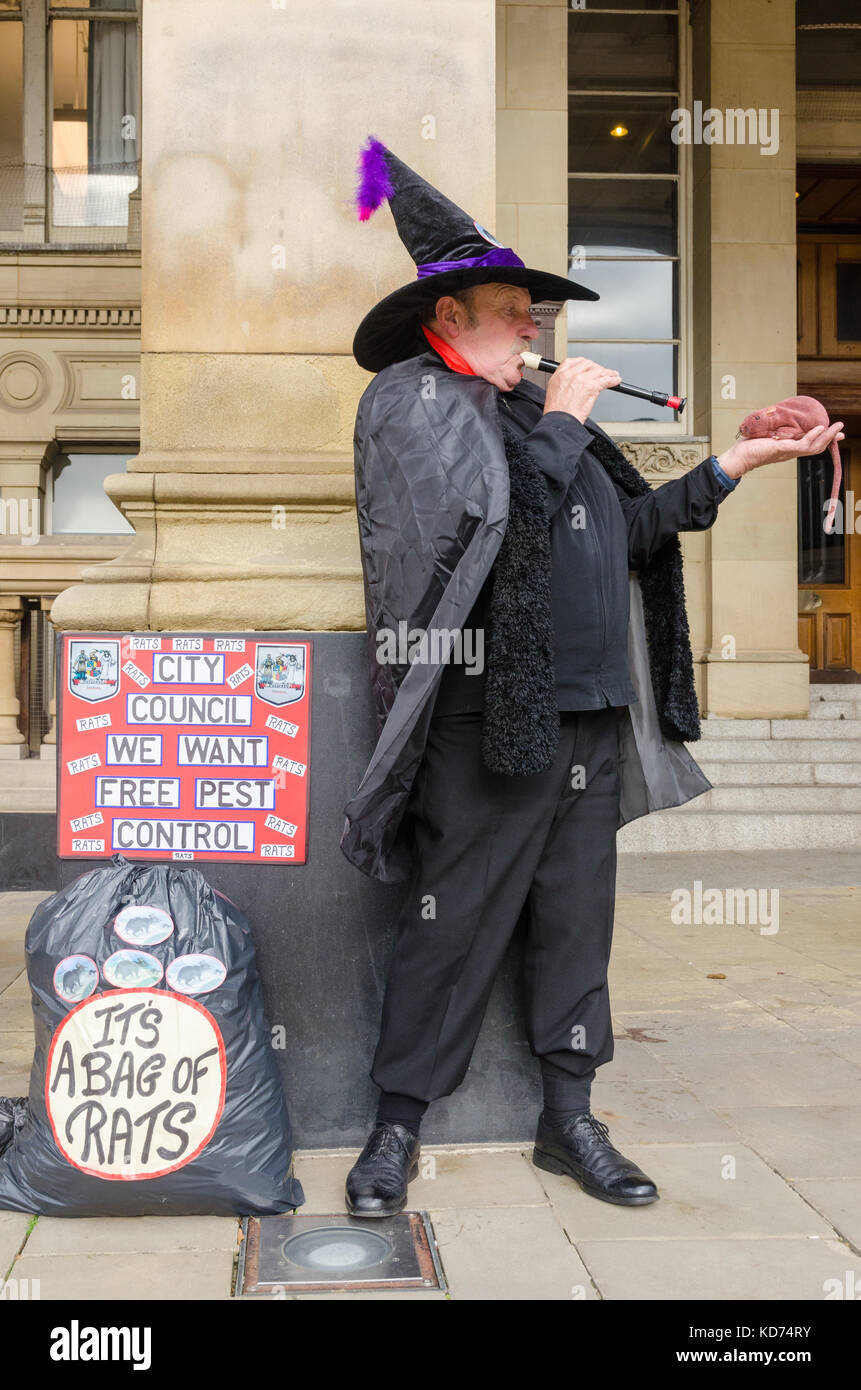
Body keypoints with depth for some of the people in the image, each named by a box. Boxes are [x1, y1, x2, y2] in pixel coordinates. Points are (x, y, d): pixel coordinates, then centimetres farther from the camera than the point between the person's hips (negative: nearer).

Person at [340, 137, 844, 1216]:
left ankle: (568, 1118, 24)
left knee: (576, 920, 11)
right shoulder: (410, 400, 0)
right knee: (454, 925, -1)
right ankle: (397, 1127, 15)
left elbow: (629, 532, 21)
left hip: (590, 716, 8)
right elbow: (482, 515, -17)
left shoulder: (539, 410, 22)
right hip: (489, 721, -7)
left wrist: (738, 462, 18)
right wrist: (561, 427, -6)